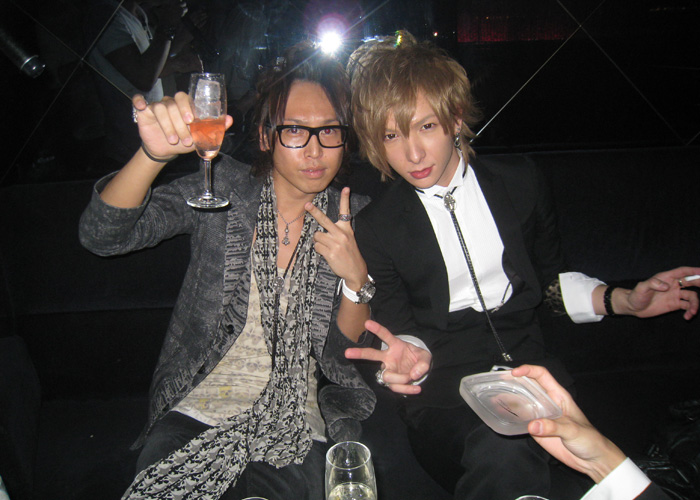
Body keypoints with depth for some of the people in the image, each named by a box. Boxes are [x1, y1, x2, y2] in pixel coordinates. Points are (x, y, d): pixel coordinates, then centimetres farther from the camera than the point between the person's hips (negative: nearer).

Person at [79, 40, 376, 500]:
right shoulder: (222, 190, 0)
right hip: (197, 411, 1)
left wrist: (355, 278, -17)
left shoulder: (353, 219, 1)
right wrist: (154, 154, -31)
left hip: (298, 427, 0)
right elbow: (103, 235, -13)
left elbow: (344, 362, 2)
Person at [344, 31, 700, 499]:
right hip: (443, 391, -3)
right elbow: (399, 328, 2)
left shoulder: (523, 185, 8)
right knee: (502, 454, -36)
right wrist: (411, 358, -21)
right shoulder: (376, 225, 1)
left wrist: (622, 300, 4)